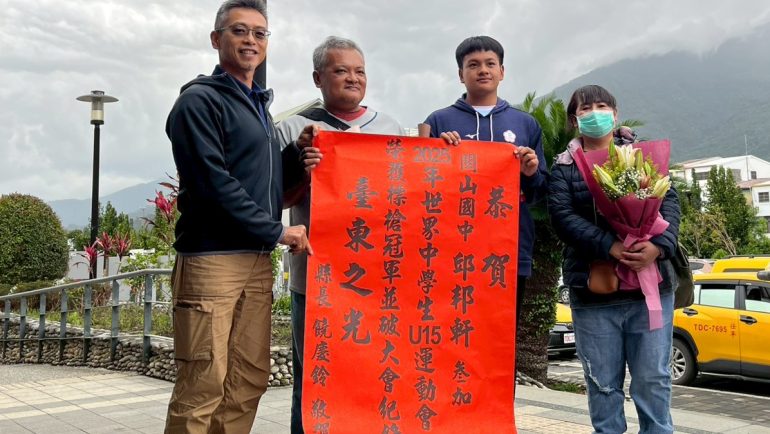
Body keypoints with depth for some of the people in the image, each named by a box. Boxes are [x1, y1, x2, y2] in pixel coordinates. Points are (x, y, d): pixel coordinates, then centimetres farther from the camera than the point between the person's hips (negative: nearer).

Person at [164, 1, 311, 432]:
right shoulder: (200, 100, -4)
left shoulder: (260, 106, 21)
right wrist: (276, 230, -11)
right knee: (204, 384, -5)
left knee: (249, 379, 8)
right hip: (211, 258, -8)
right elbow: (213, 183, -14)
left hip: (258, 260, 8)